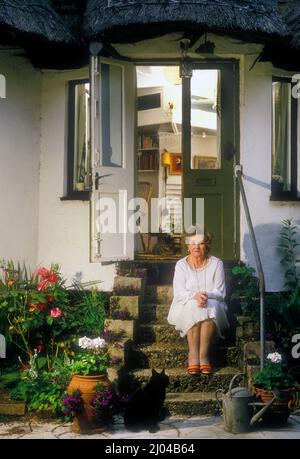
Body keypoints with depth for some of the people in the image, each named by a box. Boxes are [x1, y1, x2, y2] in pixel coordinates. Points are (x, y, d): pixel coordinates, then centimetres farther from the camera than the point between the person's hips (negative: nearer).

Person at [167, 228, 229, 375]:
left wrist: (207, 296, -27)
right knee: (193, 308, -35)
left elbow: (220, 292, -4)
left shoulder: (216, 263, 3)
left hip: (212, 305, 0)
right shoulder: (181, 265, 3)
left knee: (210, 307, -35)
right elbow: (178, 293, -8)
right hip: (187, 307, 0)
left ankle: (204, 355, -36)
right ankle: (193, 355, -37)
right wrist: (195, 296, -29)